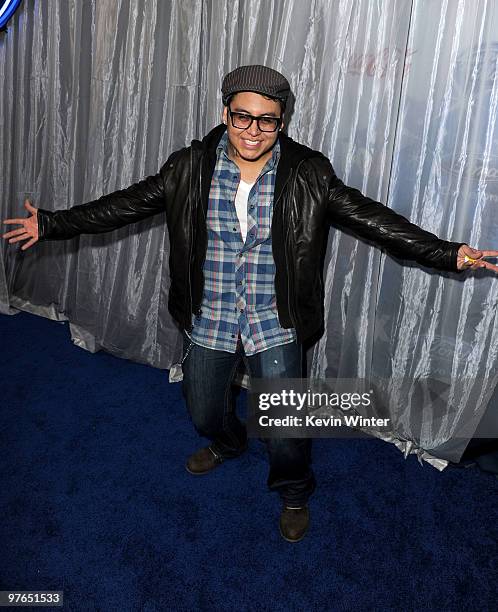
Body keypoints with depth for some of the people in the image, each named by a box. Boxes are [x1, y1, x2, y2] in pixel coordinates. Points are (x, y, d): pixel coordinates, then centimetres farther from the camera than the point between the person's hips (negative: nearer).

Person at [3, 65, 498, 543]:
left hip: (275, 327, -2)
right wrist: (52, 224, -1)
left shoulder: (309, 175, -9)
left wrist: (448, 254, -15)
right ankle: (227, 443, 59)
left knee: (284, 426, 6)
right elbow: (127, 203, -1)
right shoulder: (190, 168, -7)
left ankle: (294, 492, 40)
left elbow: (369, 217, -10)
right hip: (208, 323, 2)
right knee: (204, 413, 21)